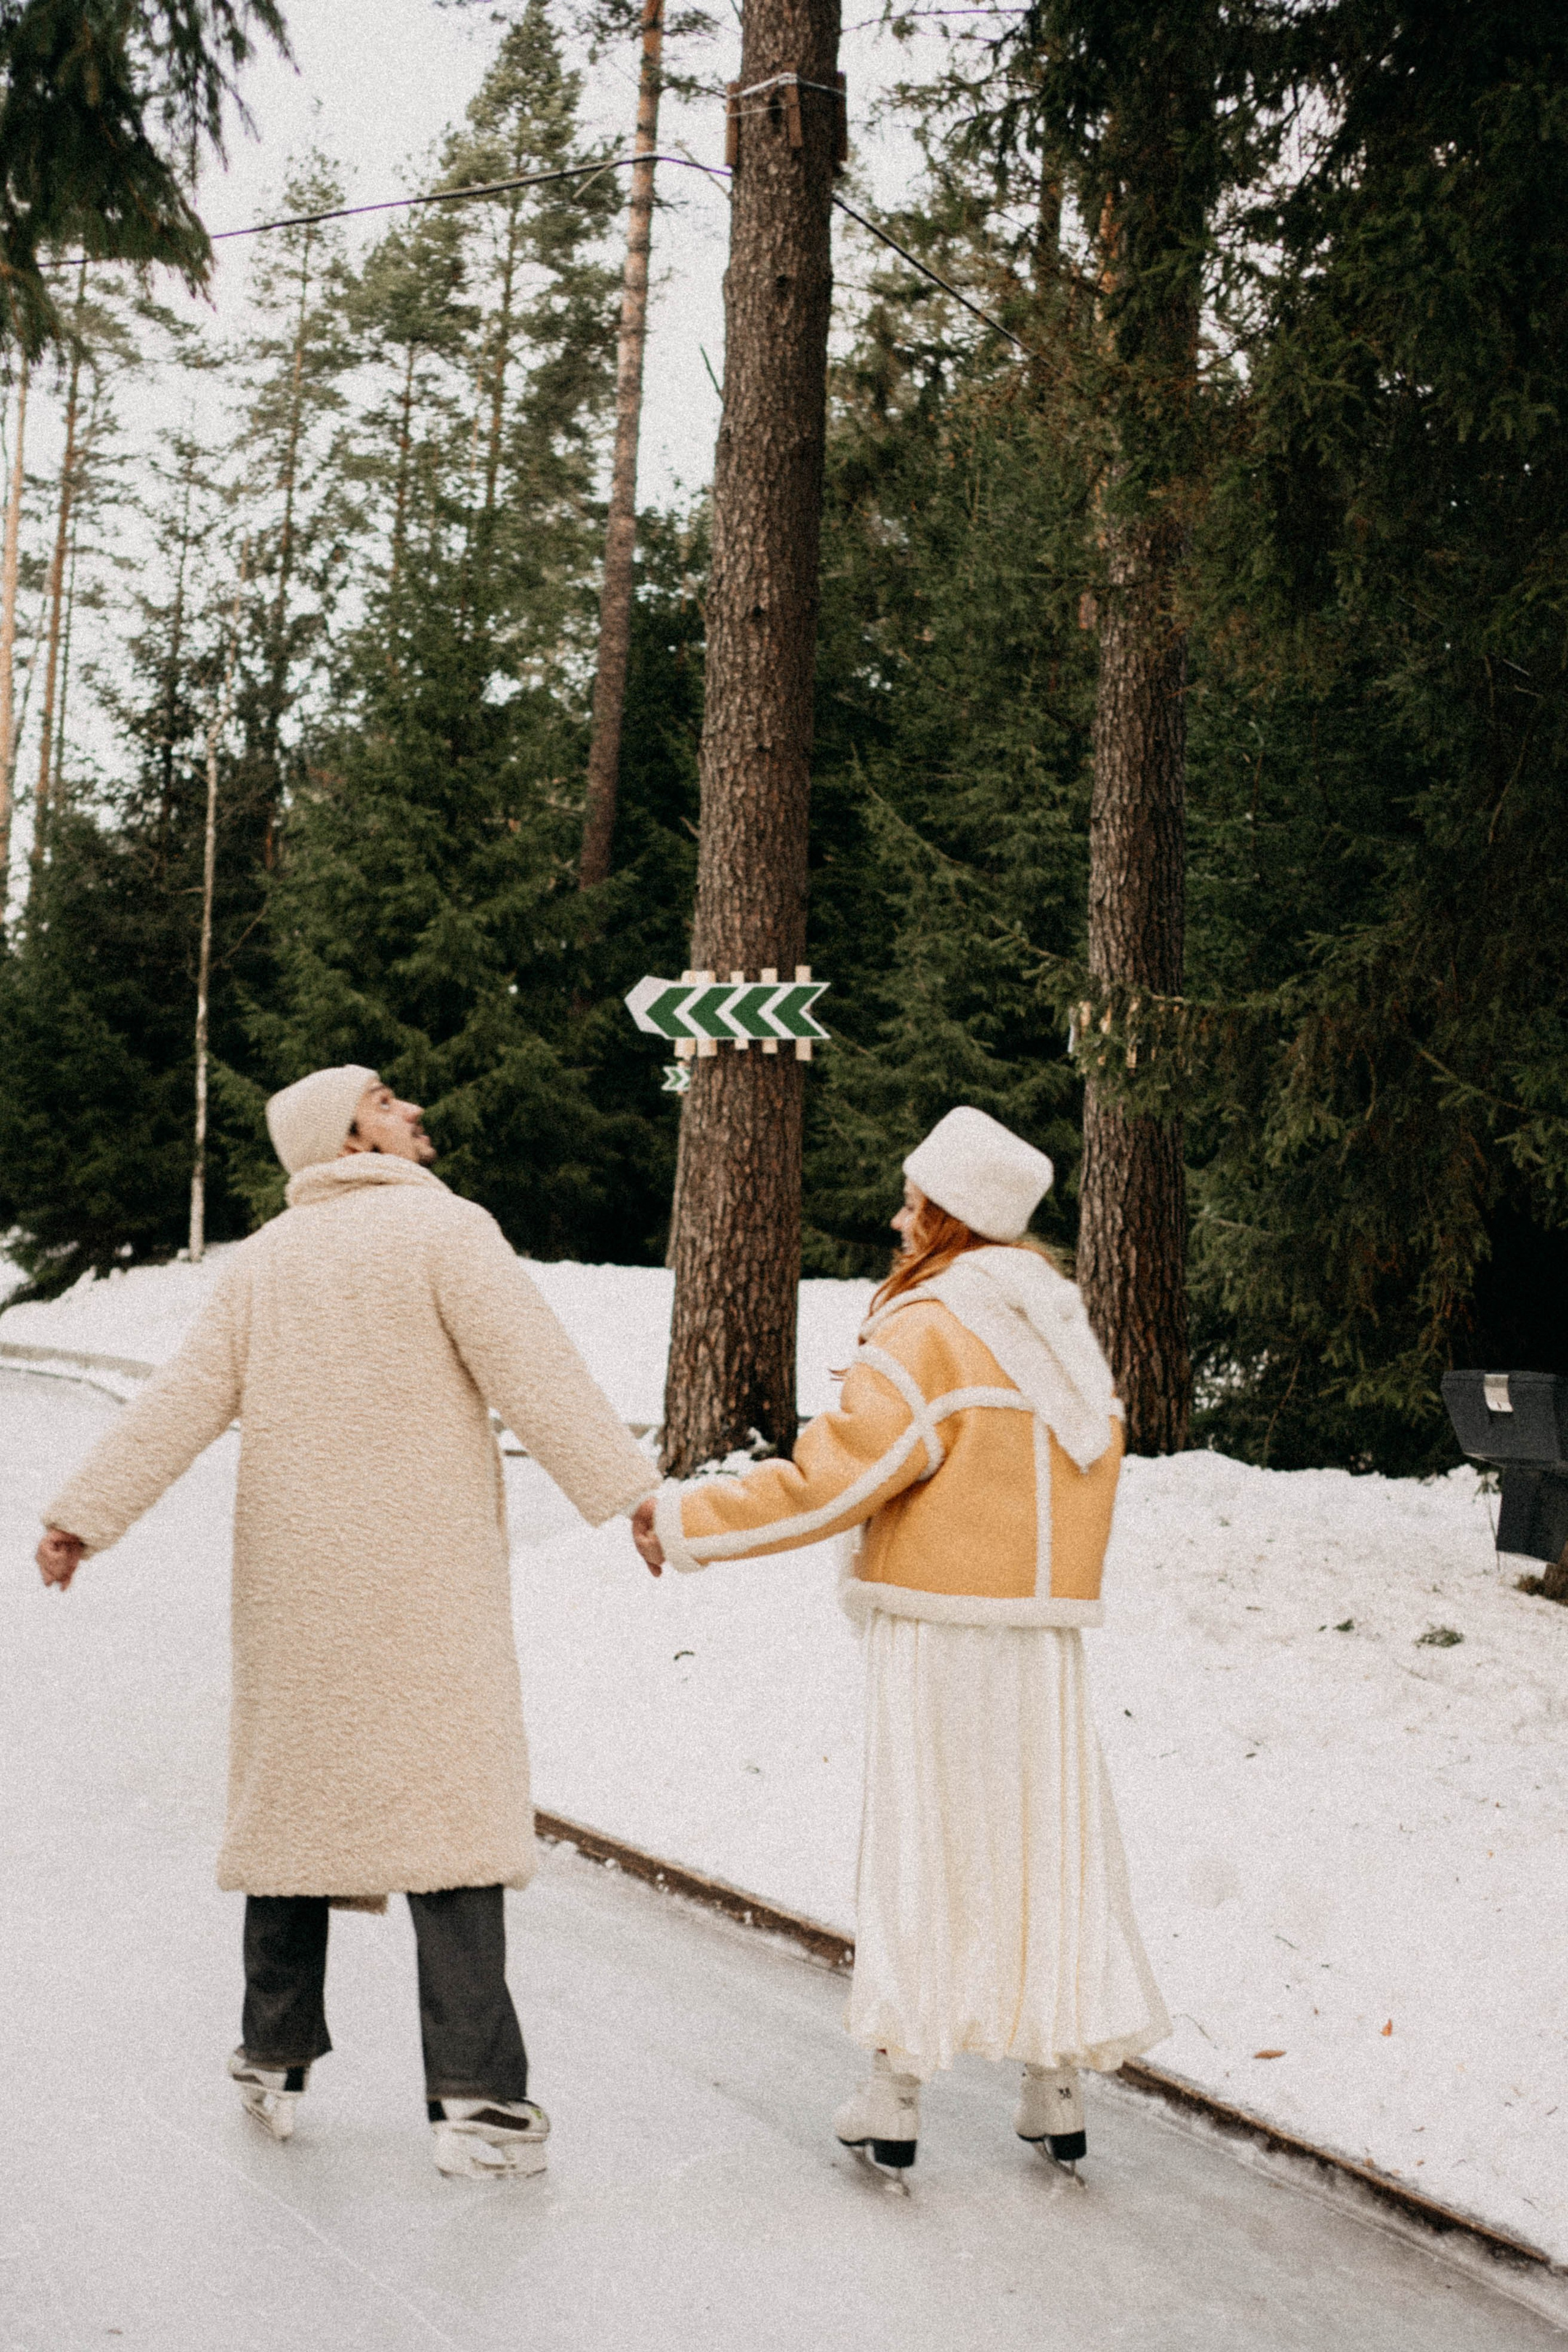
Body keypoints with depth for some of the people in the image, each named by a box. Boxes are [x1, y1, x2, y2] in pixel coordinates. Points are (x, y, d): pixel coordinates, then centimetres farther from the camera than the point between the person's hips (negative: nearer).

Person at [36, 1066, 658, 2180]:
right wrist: (634, 1496, -12)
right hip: (425, 1588, -6)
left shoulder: (263, 1260, 10)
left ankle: (276, 2060, 24)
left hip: (294, 1586, 6)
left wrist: (86, 1514, 6)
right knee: (448, 1812, -5)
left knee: (295, 1797, 15)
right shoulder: (444, 1230, -8)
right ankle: (476, 2097, -9)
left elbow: (180, 1403, 4)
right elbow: (538, 1379, -14)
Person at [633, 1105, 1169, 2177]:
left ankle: (897, 2090, 6)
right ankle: (1056, 2087, 15)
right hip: (1046, 1629, 6)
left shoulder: (929, 1331, -12)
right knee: (1048, 1839, 11)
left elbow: (831, 1480, -16)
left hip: (938, 1628, -6)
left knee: (919, 1845, 1)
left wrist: (689, 1521, -9)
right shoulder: (1064, 1332, 11)